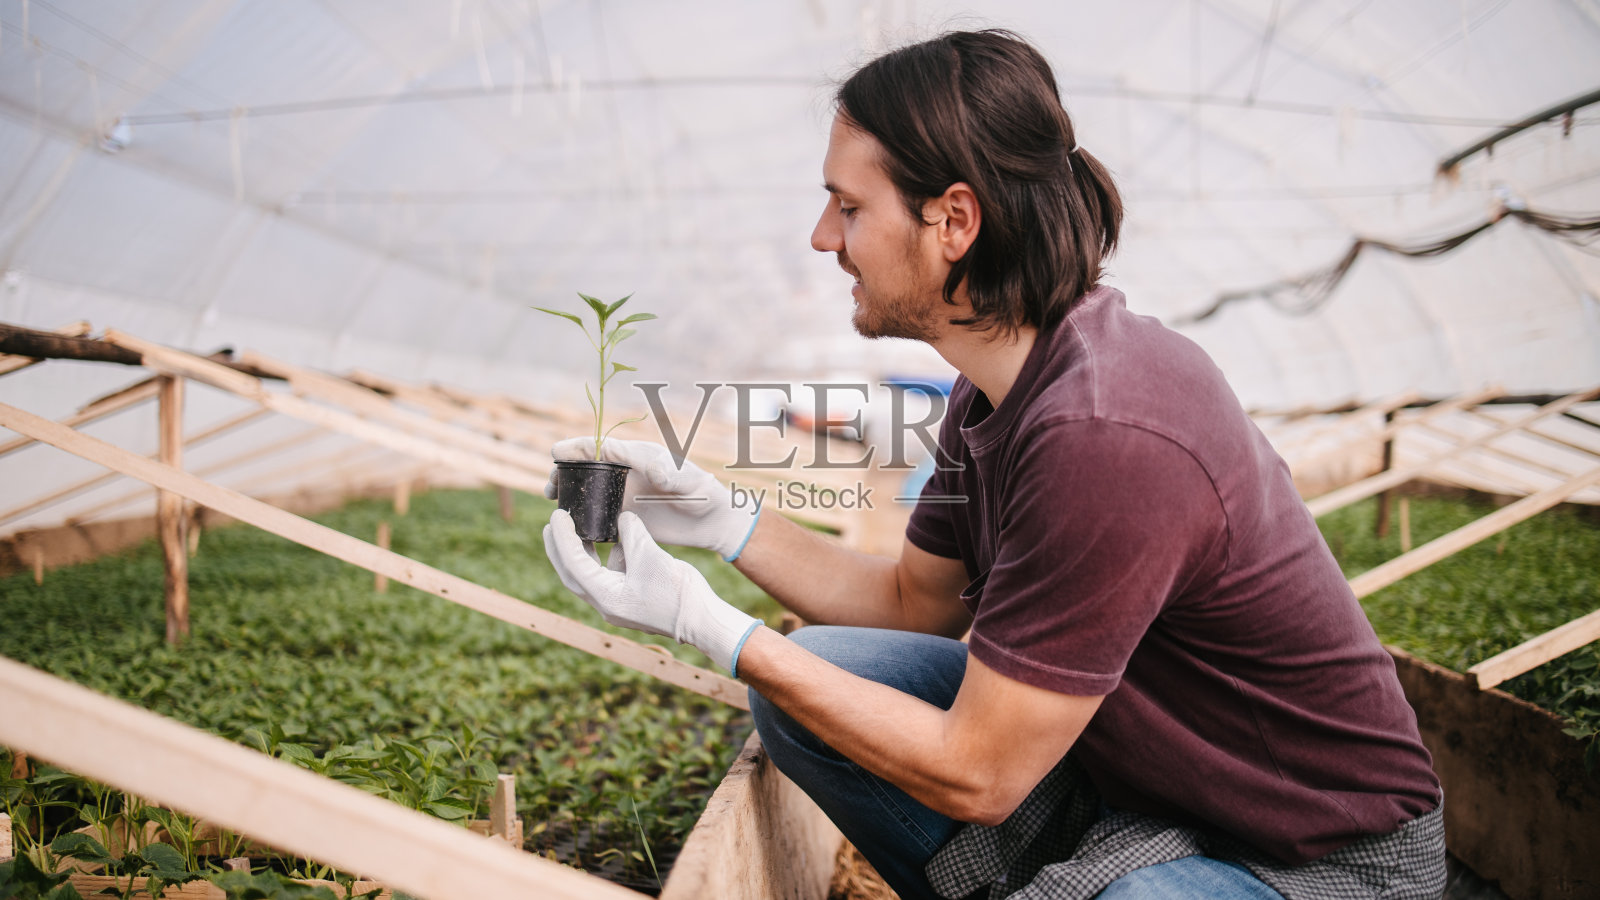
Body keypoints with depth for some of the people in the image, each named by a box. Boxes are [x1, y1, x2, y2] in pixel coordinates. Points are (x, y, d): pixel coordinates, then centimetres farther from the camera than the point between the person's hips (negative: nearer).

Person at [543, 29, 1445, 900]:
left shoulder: (1105, 436, -32)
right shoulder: (1008, 376, -3)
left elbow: (974, 775, -25)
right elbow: (917, 599, 9)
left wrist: (706, 623, -21)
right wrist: (720, 519, -2)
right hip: (1137, 758, 8)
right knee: (802, 688, -1)